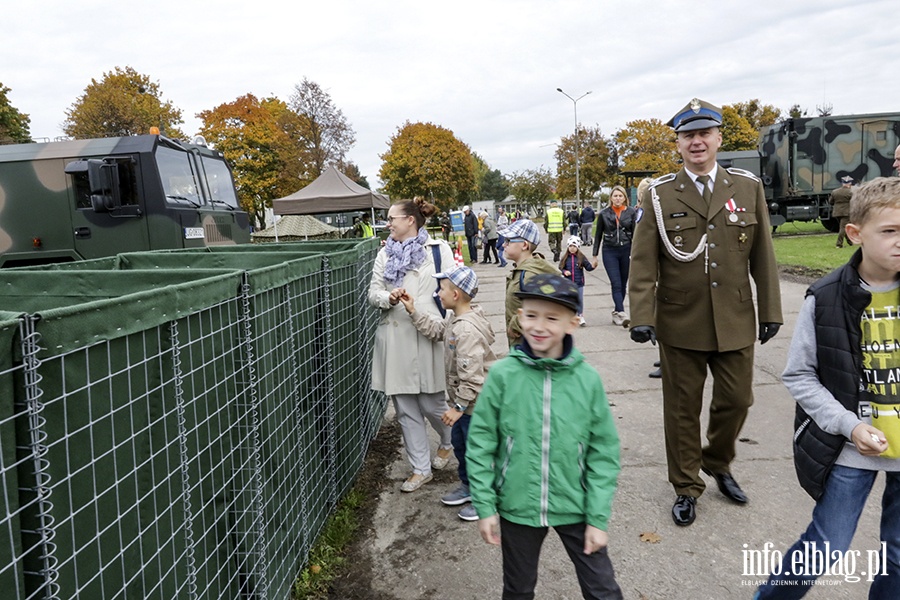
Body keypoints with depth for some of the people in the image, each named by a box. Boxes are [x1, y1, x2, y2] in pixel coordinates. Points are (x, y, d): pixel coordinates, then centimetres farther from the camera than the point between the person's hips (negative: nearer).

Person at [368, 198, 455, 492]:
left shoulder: (438, 249, 0)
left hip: (429, 335, -4)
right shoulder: (385, 254, 11)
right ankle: (420, 468, 24)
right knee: (405, 409, 8)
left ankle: (448, 442, 37)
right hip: (394, 337, 4)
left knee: (431, 403, 3)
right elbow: (373, 293, 9)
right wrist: (389, 297, -13)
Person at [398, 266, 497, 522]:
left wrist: (458, 406, -23)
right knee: (459, 443, 23)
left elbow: (472, 377, -30)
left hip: (475, 403, -10)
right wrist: (413, 312, 12)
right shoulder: (454, 318, 1)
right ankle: (468, 486, 42)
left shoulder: (468, 330, -30)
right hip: (462, 399, 10)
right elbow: (437, 329, 19)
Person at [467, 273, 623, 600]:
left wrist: (598, 518, -6)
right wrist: (485, 507, -6)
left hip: (575, 508, 0)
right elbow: (481, 443, -6)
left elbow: (604, 453, -5)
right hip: (517, 507, 0)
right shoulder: (503, 375, -13)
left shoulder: (588, 379, -11)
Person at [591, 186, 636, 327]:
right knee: (616, 284, -11)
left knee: (623, 284, 8)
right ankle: (622, 314, -18)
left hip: (626, 251, 1)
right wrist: (594, 256, 6)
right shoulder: (604, 214, 3)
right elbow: (598, 236, 8)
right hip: (609, 252, -1)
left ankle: (616, 311, 22)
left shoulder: (631, 212, 3)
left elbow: (635, 234, 2)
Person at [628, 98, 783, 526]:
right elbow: (643, 262, -6)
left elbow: (762, 256, 6)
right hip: (680, 324, -2)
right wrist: (641, 317, -14)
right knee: (682, 408, 9)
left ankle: (717, 463, 42)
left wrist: (771, 310, 6)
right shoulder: (661, 195, -3)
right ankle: (686, 488, 27)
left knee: (736, 399, 13)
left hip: (735, 322, 2)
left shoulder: (748, 188, 3)